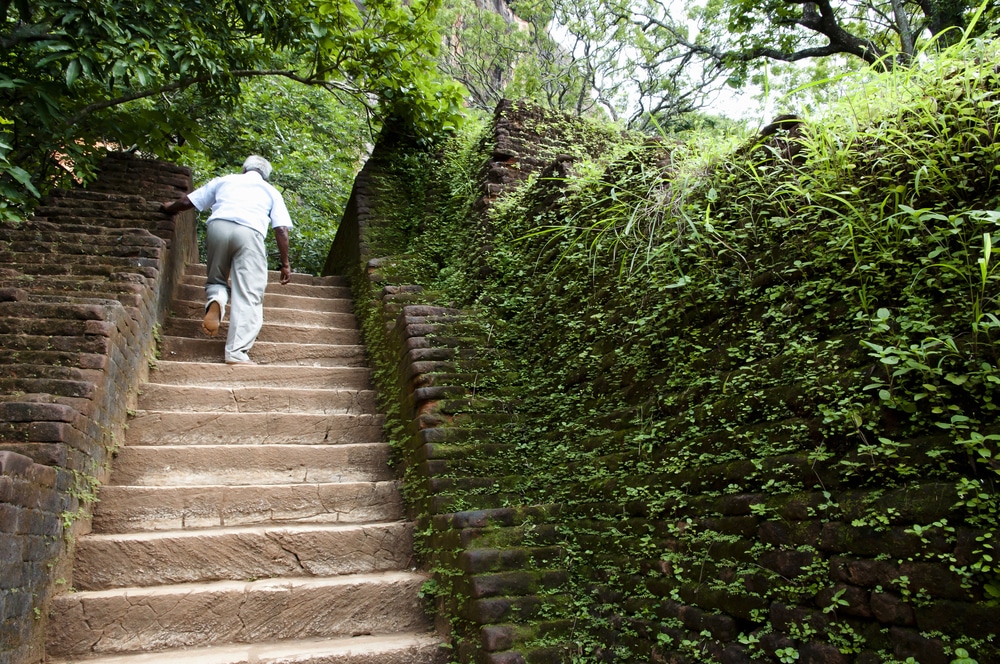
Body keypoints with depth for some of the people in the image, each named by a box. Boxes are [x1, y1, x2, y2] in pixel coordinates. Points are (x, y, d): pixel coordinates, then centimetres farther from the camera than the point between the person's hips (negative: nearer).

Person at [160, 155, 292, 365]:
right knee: (248, 295, -1)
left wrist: (169, 208, 51)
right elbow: (281, 229, 14)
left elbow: (187, 202, 30)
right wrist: (285, 264, 17)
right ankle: (237, 352, -11)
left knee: (216, 279, 24)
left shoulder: (225, 180, 31)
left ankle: (215, 301, -10)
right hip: (249, 231, -2)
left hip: (218, 225, 2)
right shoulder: (271, 192, 28)